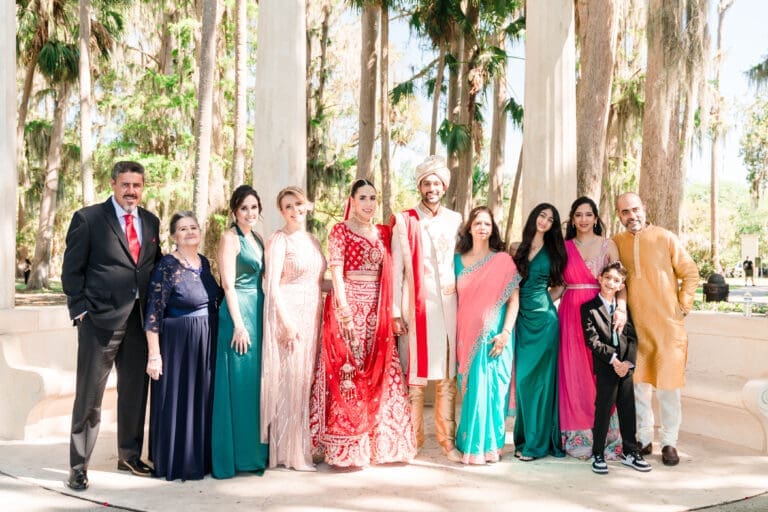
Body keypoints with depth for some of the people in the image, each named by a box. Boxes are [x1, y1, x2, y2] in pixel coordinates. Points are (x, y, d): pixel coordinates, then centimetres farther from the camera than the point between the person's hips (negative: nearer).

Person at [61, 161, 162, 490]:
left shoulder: (151, 222, 12)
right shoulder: (88, 218, -3)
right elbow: (72, 269, -4)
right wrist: (79, 310, -9)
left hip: (140, 319, 5)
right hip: (100, 318, -5)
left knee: (135, 391, 13)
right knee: (89, 395, 3)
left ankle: (129, 456, 29)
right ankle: (78, 466, 15)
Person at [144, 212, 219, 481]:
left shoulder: (204, 262, 6)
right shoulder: (167, 266, -14)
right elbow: (153, 313, -15)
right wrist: (154, 355, -18)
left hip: (207, 341, 7)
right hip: (178, 343, -7)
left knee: (202, 399, 14)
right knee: (177, 400, 3)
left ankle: (200, 458, 28)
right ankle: (176, 463, 18)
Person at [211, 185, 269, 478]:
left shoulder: (257, 239, 16)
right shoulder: (230, 238, -7)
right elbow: (228, 284, -13)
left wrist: (265, 318, 13)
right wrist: (239, 324, -18)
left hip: (258, 312, 8)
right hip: (238, 313, -8)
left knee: (256, 380, 11)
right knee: (238, 381, -4)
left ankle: (254, 449, 21)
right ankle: (234, 455, 5)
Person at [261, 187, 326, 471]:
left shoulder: (313, 241, 15)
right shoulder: (279, 239, -6)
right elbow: (273, 284, -13)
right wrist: (286, 321, -18)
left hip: (312, 316, 7)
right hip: (288, 313, -7)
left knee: (307, 378, 10)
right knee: (289, 378, -3)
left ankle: (306, 444, 20)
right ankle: (290, 450, 7)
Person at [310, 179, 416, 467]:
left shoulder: (383, 233, 15)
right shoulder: (340, 231, 0)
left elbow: (389, 273, 14)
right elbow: (336, 271, -9)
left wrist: (392, 310, 6)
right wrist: (344, 308, -20)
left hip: (377, 308, 5)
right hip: (349, 303, -5)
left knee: (379, 372, 6)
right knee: (348, 369, -5)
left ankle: (380, 443, 17)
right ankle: (346, 448, 4)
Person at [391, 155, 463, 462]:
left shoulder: (455, 221, 12)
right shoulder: (404, 222, 3)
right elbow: (396, 269, 1)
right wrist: (395, 312, -5)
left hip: (448, 307, 3)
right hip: (417, 307, -2)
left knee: (448, 376, 4)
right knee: (415, 374, -1)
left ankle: (447, 439, 12)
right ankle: (413, 439, 9)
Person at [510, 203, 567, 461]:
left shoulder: (553, 252, 7)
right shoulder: (517, 249, 9)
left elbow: (559, 284, 15)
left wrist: (543, 297, 3)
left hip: (543, 318, -2)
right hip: (522, 318, 2)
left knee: (539, 377, -2)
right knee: (522, 376, 3)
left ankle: (537, 442, 5)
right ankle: (524, 437, 14)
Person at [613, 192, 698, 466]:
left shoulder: (666, 238, -3)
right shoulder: (615, 243, 4)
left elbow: (690, 273, 4)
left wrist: (683, 307, -1)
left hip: (667, 324, -2)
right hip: (634, 326, 2)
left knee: (667, 385, 2)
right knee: (638, 384, 8)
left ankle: (669, 443, 14)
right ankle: (644, 439, 21)